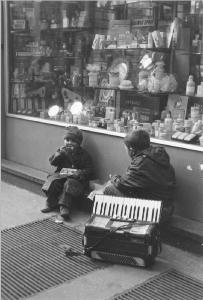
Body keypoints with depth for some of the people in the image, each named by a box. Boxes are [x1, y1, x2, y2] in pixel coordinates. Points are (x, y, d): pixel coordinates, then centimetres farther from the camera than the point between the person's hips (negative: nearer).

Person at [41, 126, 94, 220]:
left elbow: (89, 170, -3)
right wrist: (59, 153, -12)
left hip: (76, 177, -4)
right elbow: (52, 162, 5)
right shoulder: (62, 150, 12)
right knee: (53, 181, -23)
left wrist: (79, 173, -21)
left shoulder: (84, 154, 1)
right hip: (61, 174, 4)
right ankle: (51, 204, -13)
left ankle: (64, 206, -38)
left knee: (69, 184, -33)